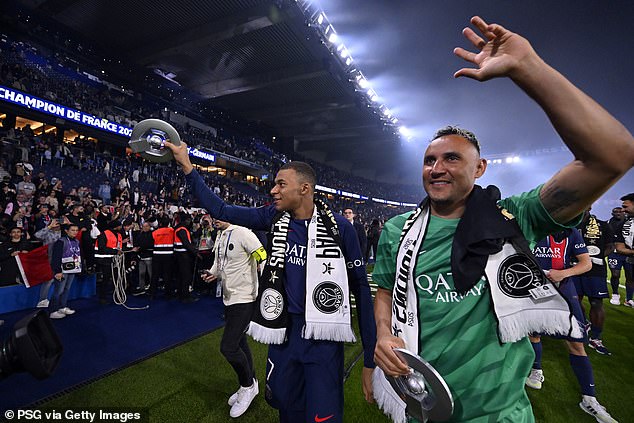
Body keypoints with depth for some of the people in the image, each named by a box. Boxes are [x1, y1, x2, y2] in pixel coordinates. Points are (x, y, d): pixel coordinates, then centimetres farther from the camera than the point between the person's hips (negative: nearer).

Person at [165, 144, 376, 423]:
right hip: (283, 331, 4)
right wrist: (187, 166, 1)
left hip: (322, 337, -3)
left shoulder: (338, 227, -11)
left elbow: (360, 287, -8)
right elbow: (221, 210, 2)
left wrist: (370, 360, -8)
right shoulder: (275, 217, -2)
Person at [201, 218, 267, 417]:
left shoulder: (243, 233, -19)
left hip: (244, 298, -9)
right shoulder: (220, 236, 9)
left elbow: (264, 260, -22)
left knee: (228, 347, -7)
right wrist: (214, 274, 1)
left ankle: (248, 385, 19)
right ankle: (250, 385, 38)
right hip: (229, 298, 9)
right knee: (239, 343, 19)